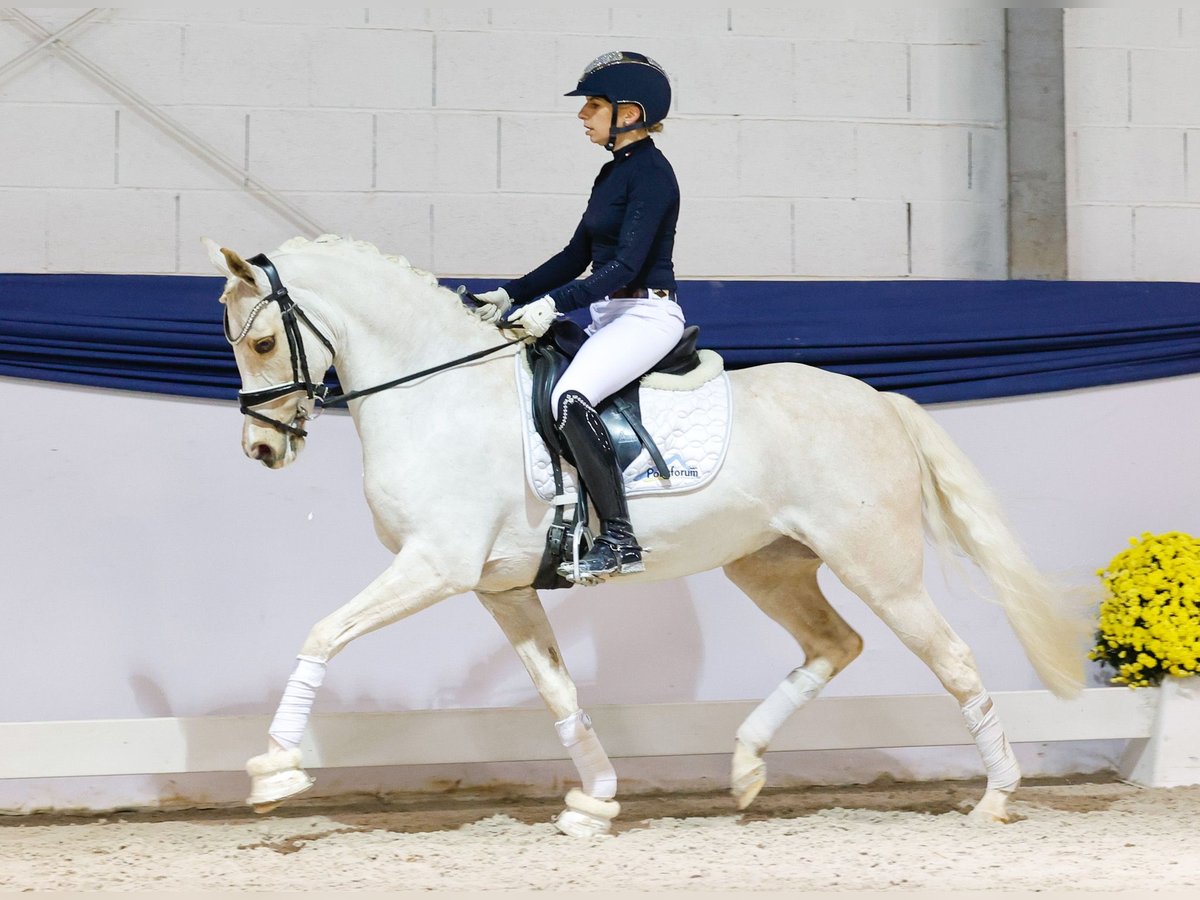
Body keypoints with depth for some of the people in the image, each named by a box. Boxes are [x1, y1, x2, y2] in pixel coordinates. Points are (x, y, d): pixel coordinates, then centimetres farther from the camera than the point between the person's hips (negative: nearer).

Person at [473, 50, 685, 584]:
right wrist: (511, 296, 11)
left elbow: (627, 263, -22)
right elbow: (577, 257, 20)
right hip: (607, 316, 11)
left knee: (571, 396, -32)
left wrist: (552, 304, -28)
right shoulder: (612, 174, 16)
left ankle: (618, 540, -30)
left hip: (647, 314, -11)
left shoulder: (651, 174, -13)